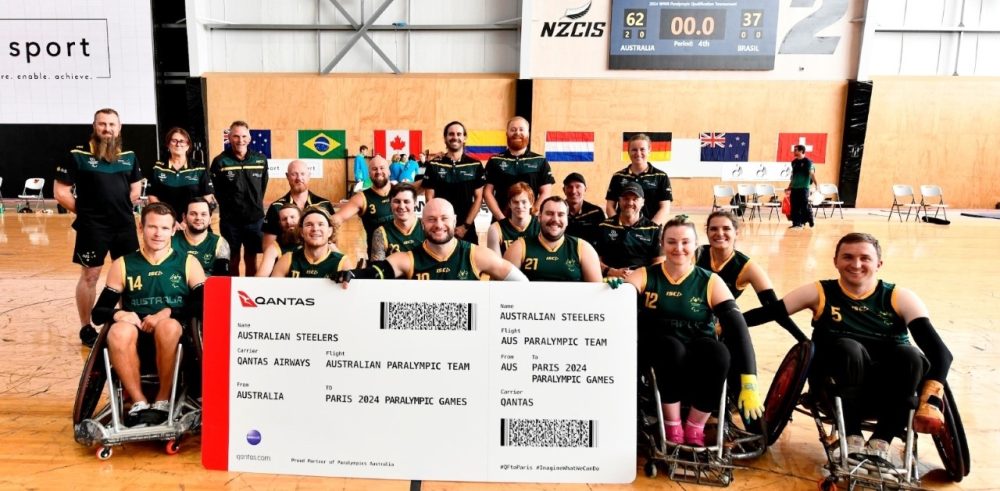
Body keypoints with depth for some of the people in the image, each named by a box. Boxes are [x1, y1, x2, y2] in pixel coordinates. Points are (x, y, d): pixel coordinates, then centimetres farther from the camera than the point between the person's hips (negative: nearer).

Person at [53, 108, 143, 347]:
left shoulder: (128, 156, 7)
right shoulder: (78, 155, -6)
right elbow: (60, 192, -6)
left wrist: (122, 209, 8)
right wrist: (85, 211, -3)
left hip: (125, 225, 4)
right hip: (92, 227, -4)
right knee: (90, 276, 5)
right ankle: (86, 328, 17)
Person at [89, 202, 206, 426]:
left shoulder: (188, 263, 7)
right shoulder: (122, 265, 11)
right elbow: (98, 312, 7)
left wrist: (169, 312, -17)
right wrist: (118, 314, -15)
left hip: (175, 334, -1)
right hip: (136, 337, 1)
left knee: (168, 326, -35)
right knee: (119, 331, -31)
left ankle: (163, 401, -18)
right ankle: (139, 403, -21)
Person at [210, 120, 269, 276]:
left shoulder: (261, 159, 1)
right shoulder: (220, 161, -7)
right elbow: (216, 191, 1)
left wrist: (255, 206, 12)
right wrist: (229, 207, 6)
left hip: (255, 219, 2)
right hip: (229, 220, -2)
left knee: (252, 258, 12)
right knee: (233, 259, 9)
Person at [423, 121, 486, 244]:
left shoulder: (475, 165, 3)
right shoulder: (433, 165, 1)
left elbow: (478, 198, 2)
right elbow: (430, 200, 0)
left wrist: (466, 226, -6)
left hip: (467, 229, 1)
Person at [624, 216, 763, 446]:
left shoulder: (710, 282, 1)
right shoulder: (644, 276, 2)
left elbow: (737, 327, -8)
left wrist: (749, 382, -19)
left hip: (698, 353, 1)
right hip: (658, 348, -1)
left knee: (719, 354, -32)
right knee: (672, 348, -34)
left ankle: (695, 427, -9)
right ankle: (672, 425, -13)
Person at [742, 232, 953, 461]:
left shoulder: (900, 298, 0)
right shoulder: (819, 293, 0)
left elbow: (939, 351, -9)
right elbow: (767, 313, -7)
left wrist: (932, 401, -24)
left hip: (888, 390, 1)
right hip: (836, 388, -1)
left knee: (910, 355, -29)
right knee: (848, 348, -32)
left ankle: (880, 444, -16)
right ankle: (852, 438, -15)